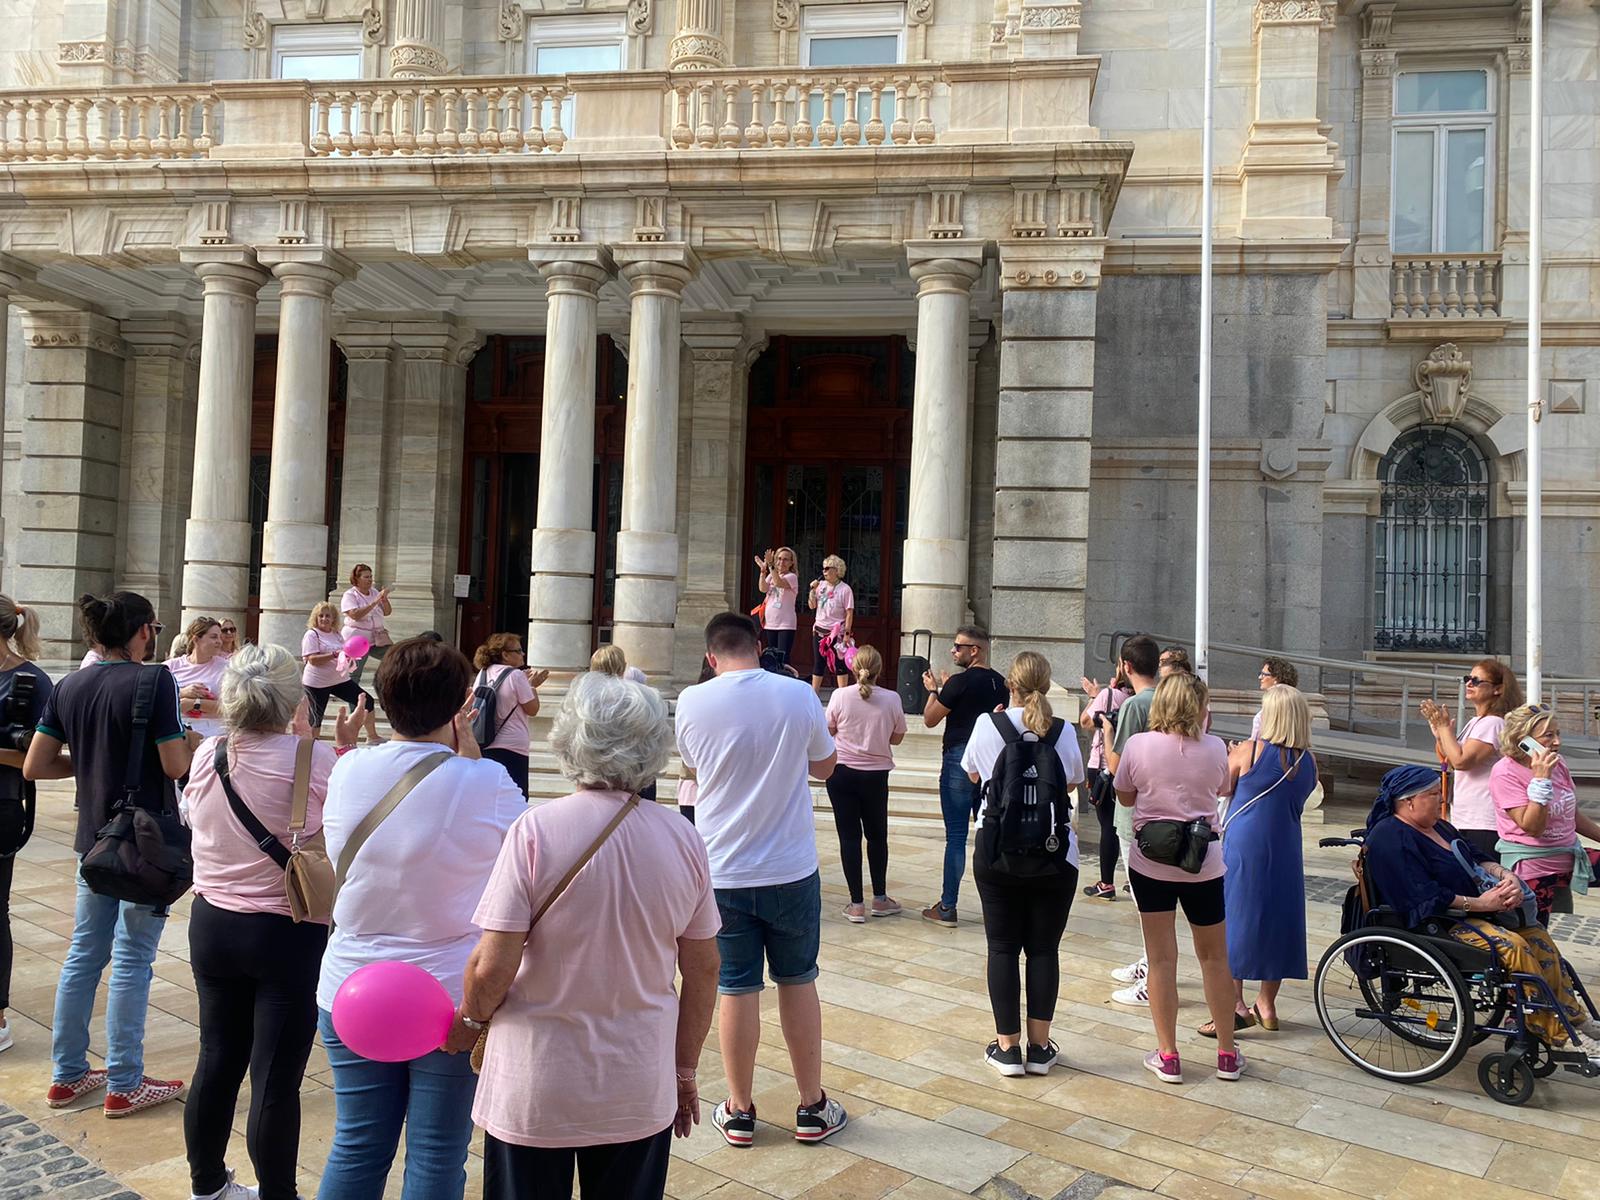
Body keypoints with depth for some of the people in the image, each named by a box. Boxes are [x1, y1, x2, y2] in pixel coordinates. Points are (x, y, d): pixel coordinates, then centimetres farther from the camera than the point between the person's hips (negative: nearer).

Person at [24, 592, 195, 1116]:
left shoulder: (69, 687, 4)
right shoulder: (154, 682, -16)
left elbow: (34, 766, 5)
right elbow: (176, 766, -17)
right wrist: (191, 741, 3)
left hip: (94, 837, 7)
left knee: (84, 953, 17)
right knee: (132, 960, 2)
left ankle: (67, 1074, 28)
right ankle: (124, 1086, 12)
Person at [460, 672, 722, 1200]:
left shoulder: (535, 830, -18)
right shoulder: (683, 840, -8)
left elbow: (494, 965, -17)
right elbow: (703, 968, 1)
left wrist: (471, 1016, 6)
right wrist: (685, 1070, 15)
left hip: (535, 1094, -2)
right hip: (640, 1093, 3)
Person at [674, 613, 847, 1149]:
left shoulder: (692, 702, -8)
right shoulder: (798, 695, -9)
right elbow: (824, 766, 6)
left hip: (723, 872, 0)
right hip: (792, 869, 0)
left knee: (736, 989, 10)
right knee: (798, 983, 15)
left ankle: (740, 1112, 24)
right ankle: (812, 1108, 26)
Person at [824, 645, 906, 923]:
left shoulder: (841, 696, -11)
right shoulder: (892, 699, -8)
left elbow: (828, 731, -1)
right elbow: (897, 738, 2)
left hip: (842, 772, -1)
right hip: (875, 775, 1)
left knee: (849, 836, 5)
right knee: (877, 835, 17)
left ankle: (857, 904, 8)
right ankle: (880, 899, 27)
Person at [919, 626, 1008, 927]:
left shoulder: (960, 682, -13)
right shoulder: (1001, 683, 7)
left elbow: (930, 719, -5)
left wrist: (933, 690, 10)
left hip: (959, 761, -6)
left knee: (956, 837, -2)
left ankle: (947, 908, 4)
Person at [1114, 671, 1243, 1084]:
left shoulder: (1138, 745, -11)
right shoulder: (1214, 748, -7)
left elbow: (1124, 798, 1)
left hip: (1150, 863, -1)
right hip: (1203, 864, 1)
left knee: (1161, 957, 7)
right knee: (1215, 957, 16)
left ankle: (1167, 1057, 13)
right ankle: (1227, 1054, 27)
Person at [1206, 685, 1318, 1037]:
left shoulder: (1249, 751, -11)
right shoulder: (1309, 762, 1)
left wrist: (1230, 758, 20)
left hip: (1243, 846, -5)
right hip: (1285, 852, 5)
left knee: (1232, 919, 2)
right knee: (1276, 921, 13)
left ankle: (1236, 1005, -3)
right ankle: (1266, 1006, 23)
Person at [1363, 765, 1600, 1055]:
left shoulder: (1438, 827, 15)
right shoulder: (1391, 839, -18)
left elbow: (1477, 857, 16)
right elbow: (1426, 899, -23)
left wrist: (1505, 875, -6)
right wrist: (1480, 904, -21)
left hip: (1467, 911, 10)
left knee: (1537, 935, -1)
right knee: (1512, 945, -24)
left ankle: (1575, 1019, 6)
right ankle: (1557, 1035, -15)